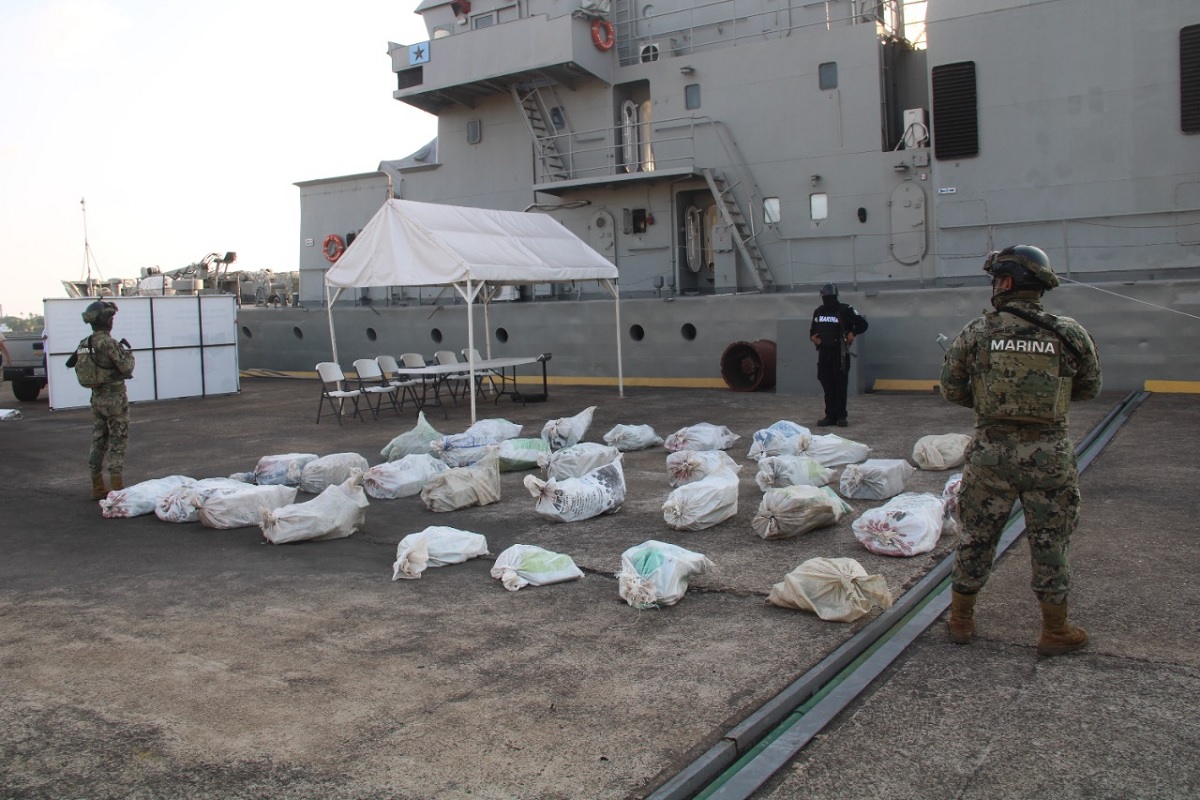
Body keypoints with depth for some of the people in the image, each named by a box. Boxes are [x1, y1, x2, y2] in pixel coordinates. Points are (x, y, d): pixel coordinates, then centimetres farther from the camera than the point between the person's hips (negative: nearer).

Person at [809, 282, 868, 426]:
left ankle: (841, 416, 3)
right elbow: (813, 329, 25)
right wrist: (812, 336, 5)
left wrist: (852, 333, -13)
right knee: (827, 385, 6)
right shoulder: (818, 312, 12)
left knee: (840, 386, -3)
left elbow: (862, 324, -2)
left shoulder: (845, 310, -4)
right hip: (823, 352, 5)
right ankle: (830, 415, 12)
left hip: (839, 353, -5)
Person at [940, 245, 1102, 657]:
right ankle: (1055, 631, 24)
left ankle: (960, 620, 26)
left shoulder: (977, 332, -7)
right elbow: (1089, 388, 7)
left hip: (990, 452, 0)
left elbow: (951, 387, 0)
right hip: (1049, 456, 0)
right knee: (1050, 543, 12)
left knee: (976, 537, 13)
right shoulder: (1070, 334, -5)